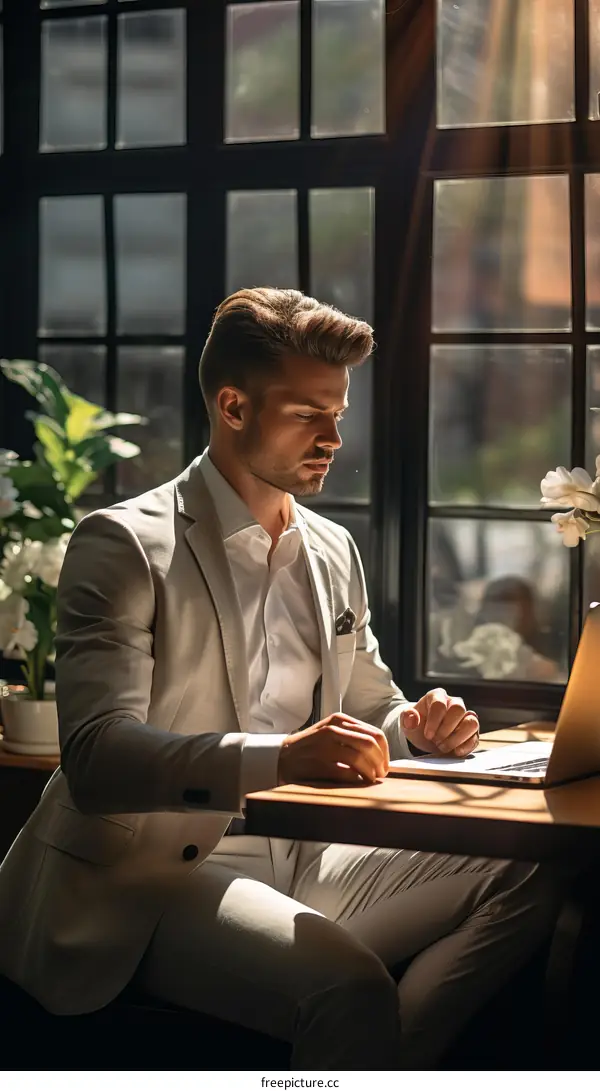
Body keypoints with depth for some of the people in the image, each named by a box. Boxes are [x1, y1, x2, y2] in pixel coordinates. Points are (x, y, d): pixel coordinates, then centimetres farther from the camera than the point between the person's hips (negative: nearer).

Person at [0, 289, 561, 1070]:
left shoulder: (334, 550, 16)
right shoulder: (124, 544, -7)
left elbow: (370, 708, 25)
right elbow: (97, 756, -19)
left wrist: (416, 727, -1)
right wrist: (280, 756, -33)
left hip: (299, 859, 8)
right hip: (158, 875, -7)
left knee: (525, 883, -11)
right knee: (351, 985, -33)